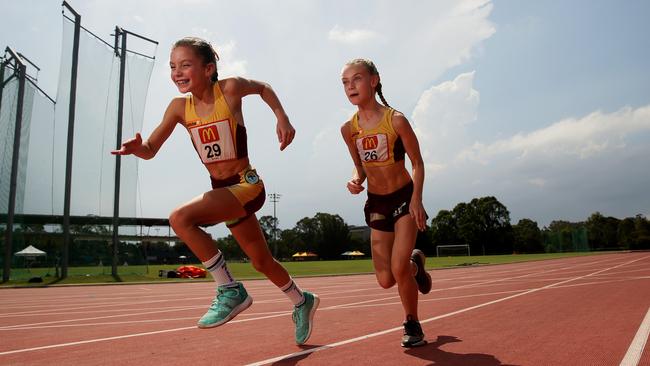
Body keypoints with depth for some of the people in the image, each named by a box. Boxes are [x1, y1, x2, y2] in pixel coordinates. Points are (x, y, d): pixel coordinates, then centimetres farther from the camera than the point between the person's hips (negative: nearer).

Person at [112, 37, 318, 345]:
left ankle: (230, 291, -12)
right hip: (222, 191, 6)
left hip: (247, 185, -6)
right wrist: (137, 147, -24)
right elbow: (150, 150, -2)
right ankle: (303, 301, 44)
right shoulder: (179, 106, -1)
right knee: (261, 261, 18)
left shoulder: (229, 89, -12)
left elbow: (263, 87, 7)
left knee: (180, 218, -26)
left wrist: (282, 119, -5)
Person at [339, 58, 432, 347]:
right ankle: (415, 264, 39)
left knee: (399, 268, -14)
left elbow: (417, 163, -8)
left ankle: (412, 325, 14)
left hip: (405, 198, -4)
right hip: (376, 203, 4)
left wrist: (416, 199, -20)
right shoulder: (348, 129, -4)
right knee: (386, 280, 3)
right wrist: (356, 179, -12)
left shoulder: (396, 120, -16)